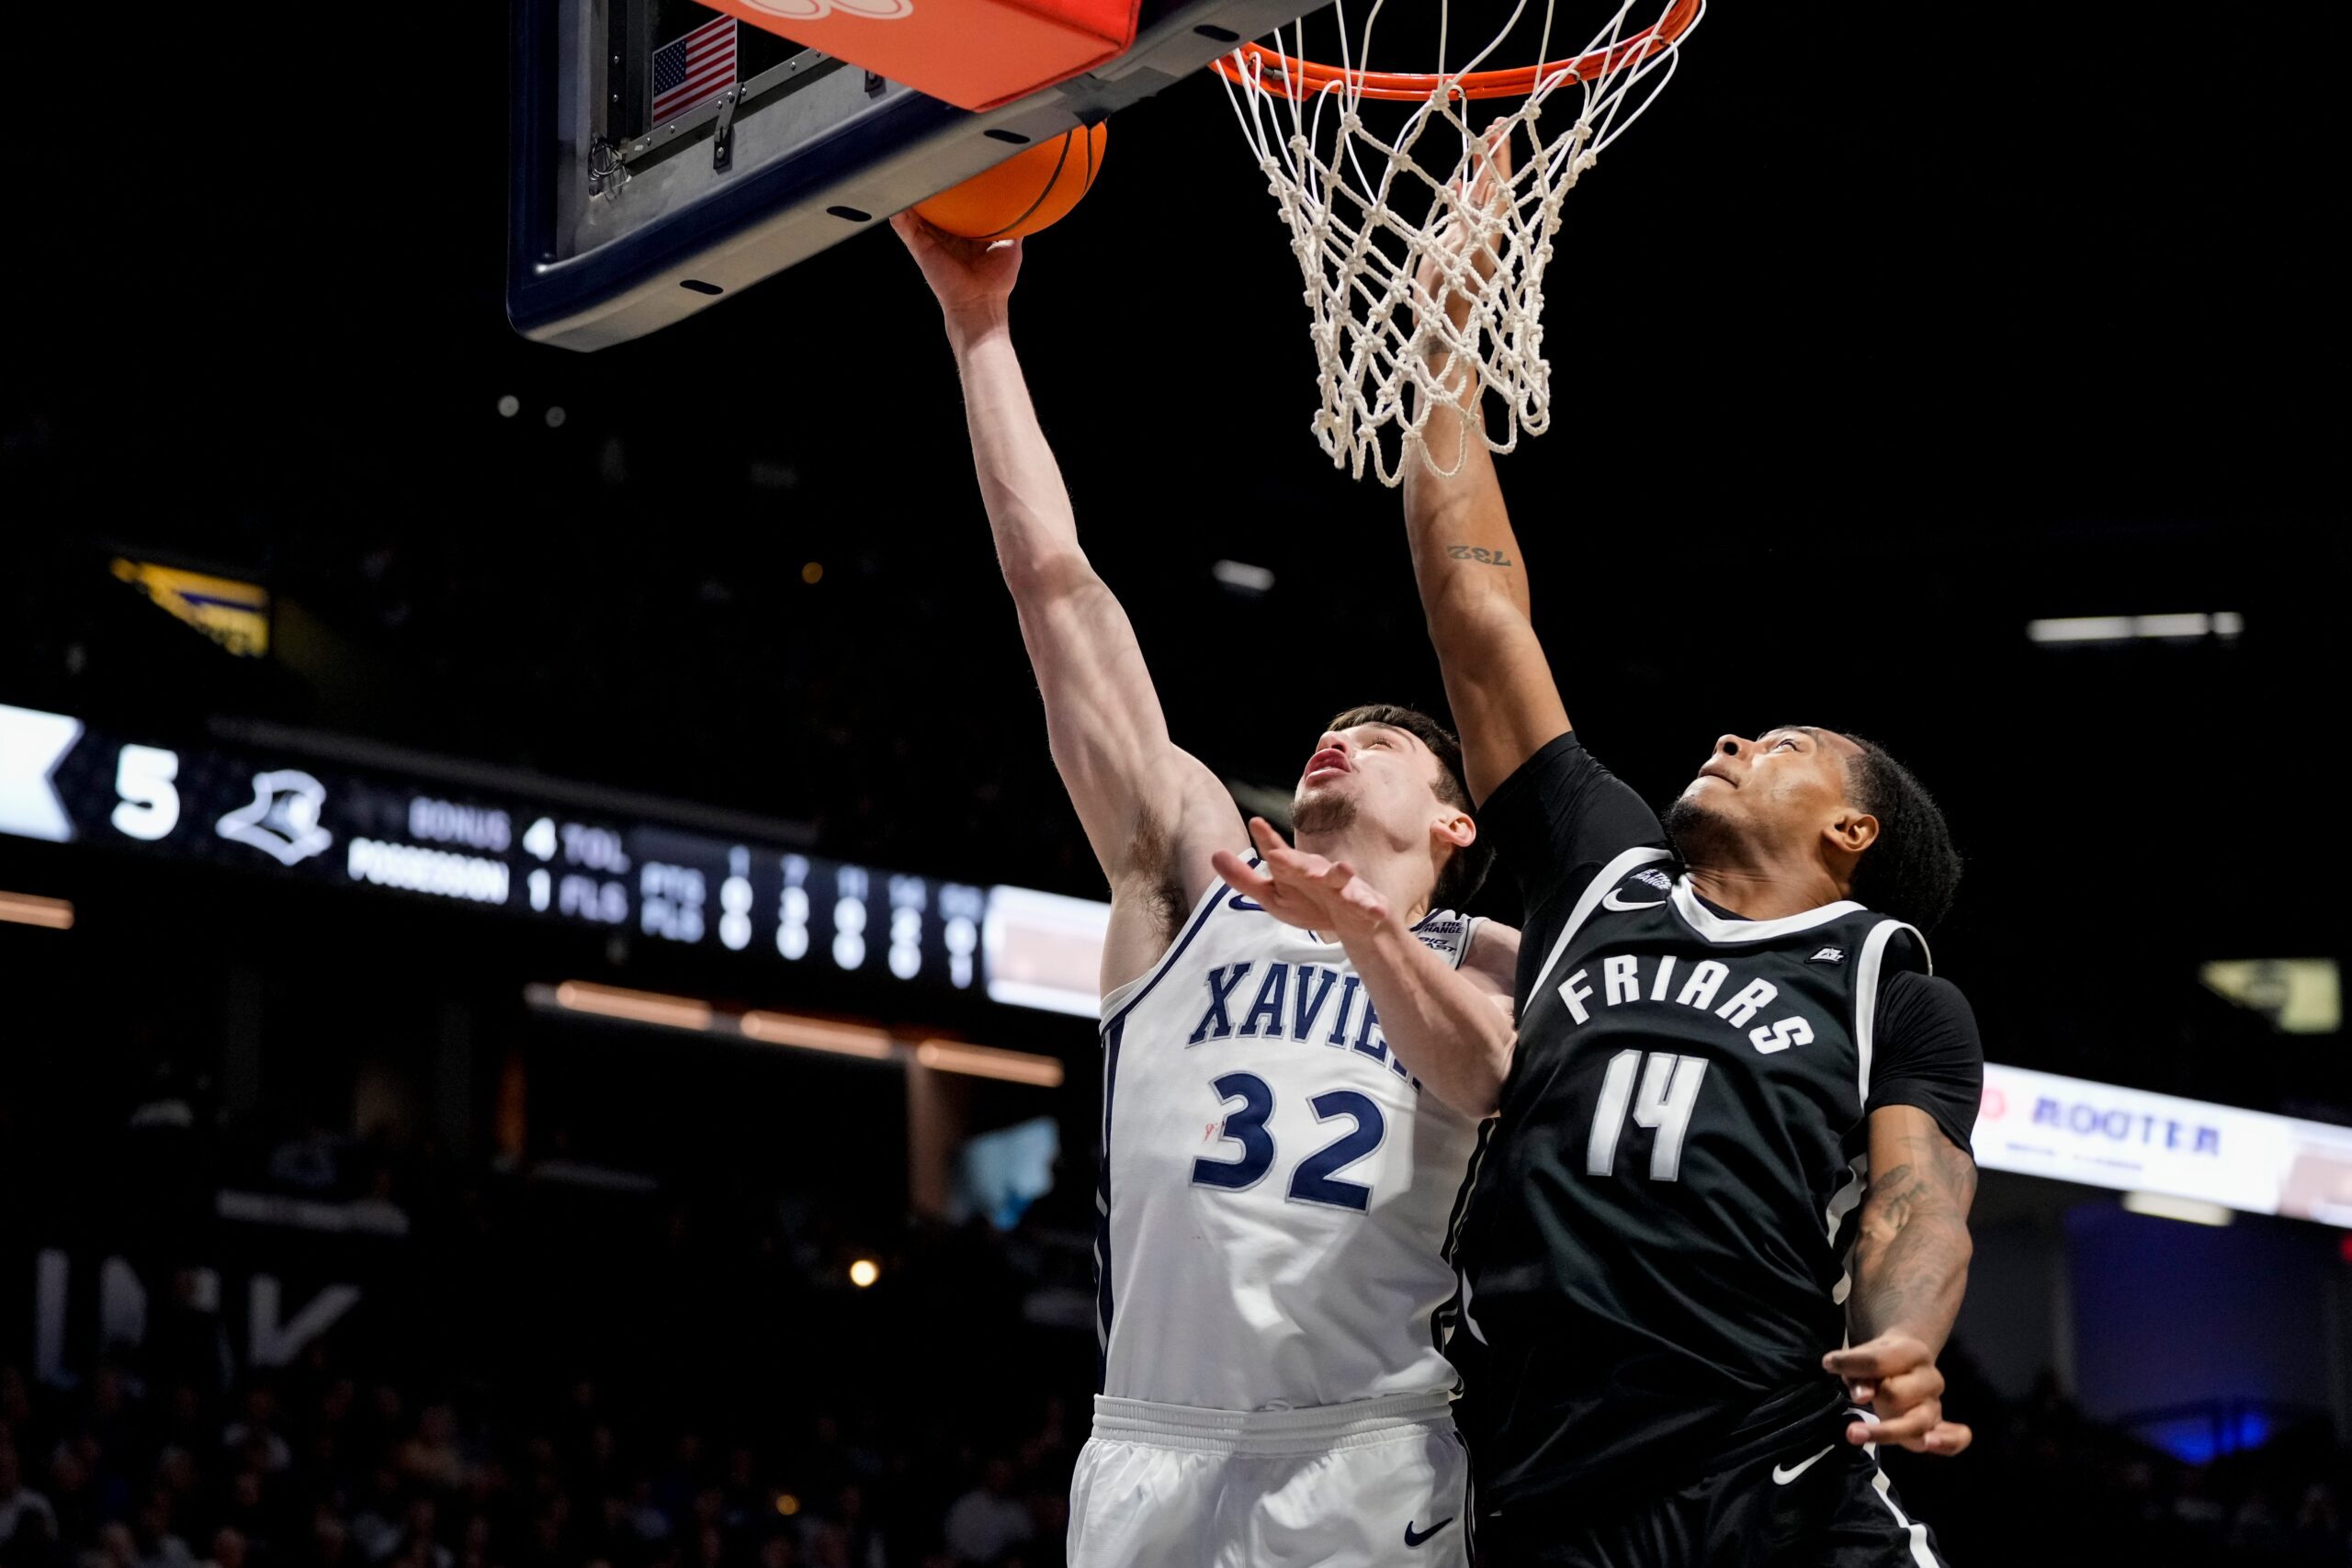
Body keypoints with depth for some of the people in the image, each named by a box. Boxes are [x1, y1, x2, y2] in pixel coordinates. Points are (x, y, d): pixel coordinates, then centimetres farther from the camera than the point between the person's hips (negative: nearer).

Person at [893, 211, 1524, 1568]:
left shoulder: (1489, 966, 14)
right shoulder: (1193, 877, 16)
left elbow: (1519, 1092, -10)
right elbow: (1052, 576, 12)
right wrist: (980, 324, 9)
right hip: (1151, 1454, 1)